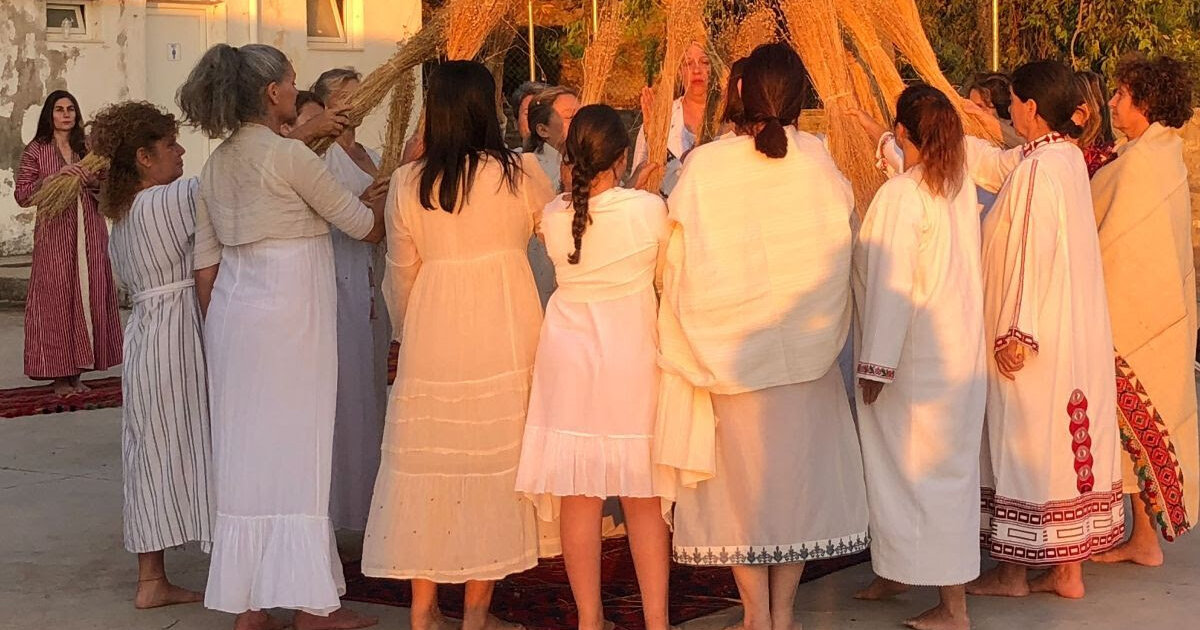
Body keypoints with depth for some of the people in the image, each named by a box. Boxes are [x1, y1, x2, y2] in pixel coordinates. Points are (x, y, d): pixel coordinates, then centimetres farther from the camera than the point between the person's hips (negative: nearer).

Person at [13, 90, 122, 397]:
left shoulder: (88, 149, 14)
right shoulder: (35, 151, 4)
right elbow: (22, 196, -6)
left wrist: (95, 182, -8)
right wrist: (57, 175, -18)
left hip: (90, 235, 3)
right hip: (54, 236, -3)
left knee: (89, 297, 2)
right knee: (56, 299, -4)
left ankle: (77, 371, 10)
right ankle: (59, 374, 1)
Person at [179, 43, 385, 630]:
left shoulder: (215, 165, 11)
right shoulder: (289, 155, -10)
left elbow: (206, 266, 13)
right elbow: (363, 224, -2)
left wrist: (219, 334, 20)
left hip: (233, 314, 7)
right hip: (290, 313, -7)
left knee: (244, 449, 9)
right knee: (297, 449, -1)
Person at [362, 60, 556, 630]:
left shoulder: (407, 183, 0)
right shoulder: (521, 172, -4)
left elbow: (401, 273, 6)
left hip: (431, 335, 2)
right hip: (505, 334, -1)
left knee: (428, 463, 9)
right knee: (494, 462, 5)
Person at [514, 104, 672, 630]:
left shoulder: (554, 216, -6)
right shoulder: (649, 208, -13)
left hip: (570, 360, 2)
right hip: (632, 360, -1)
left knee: (579, 496, 6)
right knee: (643, 498, 7)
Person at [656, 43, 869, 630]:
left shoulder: (704, 167, -14)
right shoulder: (819, 162, -8)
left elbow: (678, 266, -10)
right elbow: (841, 239, -1)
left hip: (730, 352, -1)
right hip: (807, 356, 2)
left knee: (742, 478, 11)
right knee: (798, 475, 13)